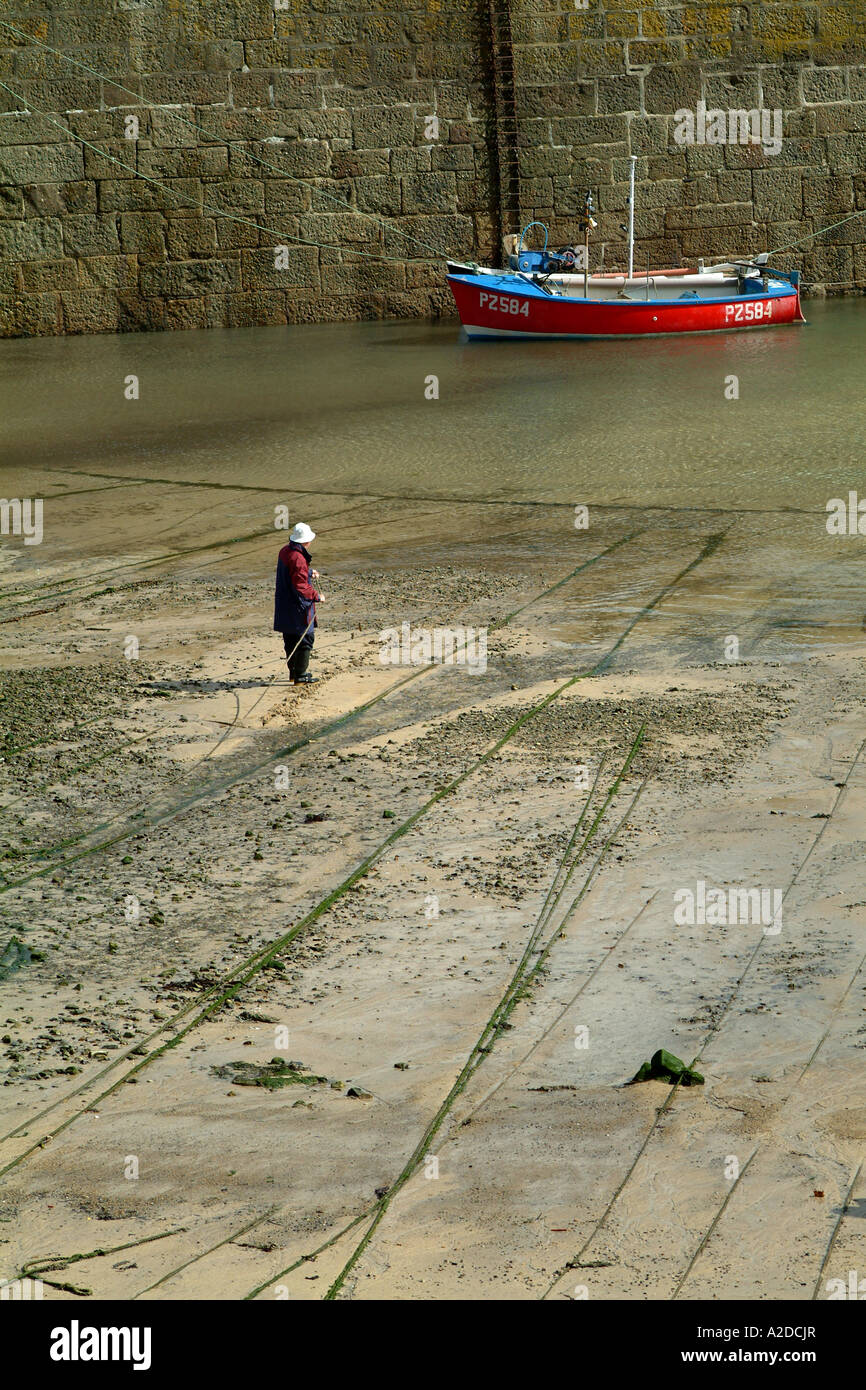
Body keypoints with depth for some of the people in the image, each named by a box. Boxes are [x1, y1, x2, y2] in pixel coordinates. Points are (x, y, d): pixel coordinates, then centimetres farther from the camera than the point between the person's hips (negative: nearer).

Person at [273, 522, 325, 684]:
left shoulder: (284, 551, 5)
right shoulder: (298, 559, -24)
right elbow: (301, 586, -25)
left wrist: (309, 571, 16)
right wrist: (317, 596, -14)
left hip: (284, 607, 9)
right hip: (298, 608, -9)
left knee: (291, 639, 19)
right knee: (305, 640, 0)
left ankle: (293, 671, 29)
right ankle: (300, 676, 2)